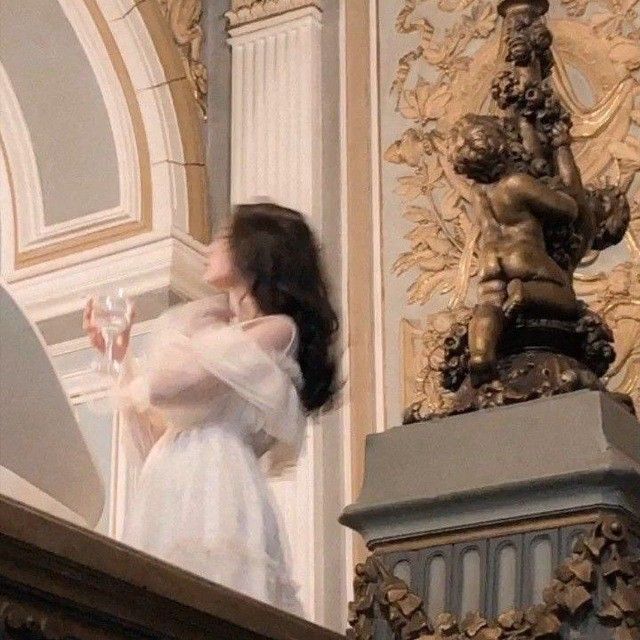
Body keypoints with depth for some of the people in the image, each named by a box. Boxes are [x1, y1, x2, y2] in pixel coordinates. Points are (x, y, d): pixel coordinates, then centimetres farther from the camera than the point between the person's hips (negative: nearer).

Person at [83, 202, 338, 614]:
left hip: (215, 485, -8)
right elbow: (154, 440, 26)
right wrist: (122, 356, 28)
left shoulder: (277, 329, 2)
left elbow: (163, 386, -9)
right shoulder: (212, 330, 29)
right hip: (170, 490, 8)